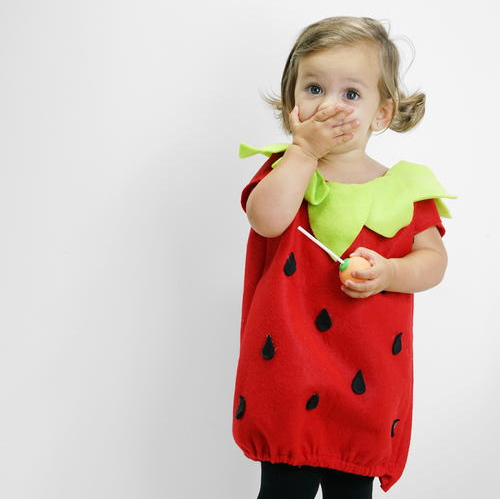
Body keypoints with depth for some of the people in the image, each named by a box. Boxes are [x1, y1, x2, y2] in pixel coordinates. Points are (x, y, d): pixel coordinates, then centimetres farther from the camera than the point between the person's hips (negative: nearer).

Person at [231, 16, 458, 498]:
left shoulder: (401, 187, 2)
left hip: (366, 381, 2)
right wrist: (304, 149, -16)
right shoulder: (286, 169, 0)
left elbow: (433, 258, 3)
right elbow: (267, 219, -22)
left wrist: (388, 273, -16)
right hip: (288, 369, -1)